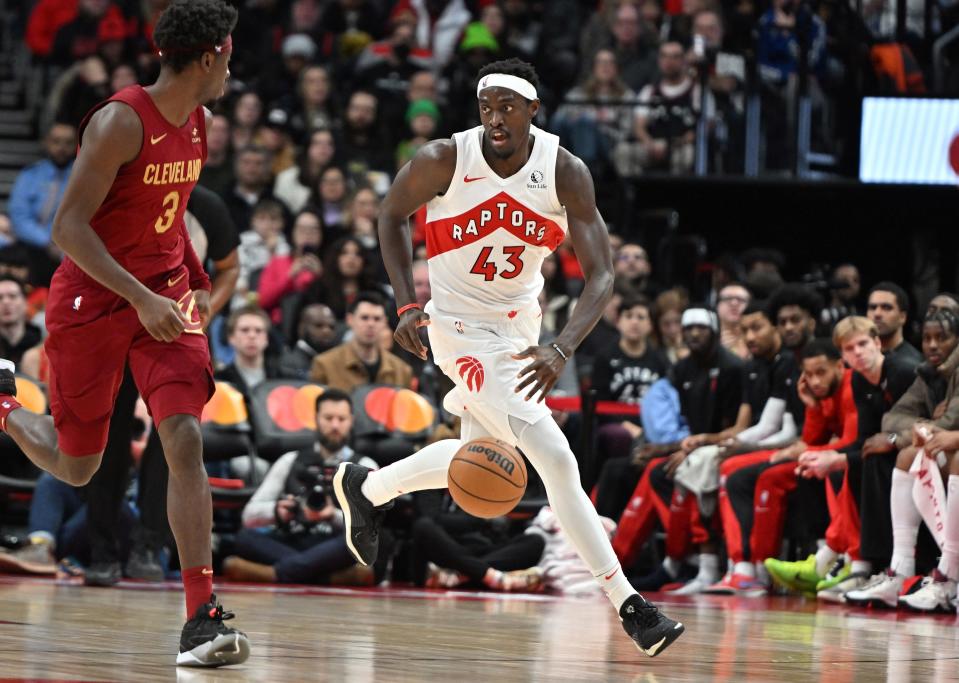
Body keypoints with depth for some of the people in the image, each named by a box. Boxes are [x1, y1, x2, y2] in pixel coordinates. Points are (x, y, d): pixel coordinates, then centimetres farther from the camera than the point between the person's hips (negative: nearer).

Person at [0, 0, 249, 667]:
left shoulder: (197, 123, 4)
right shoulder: (120, 122, -20)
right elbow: (69, 226, -24)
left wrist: (197, 281, 15)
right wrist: (141, 298, -29)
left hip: (165, 296, 5)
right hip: (92, 301, -5)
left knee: (185, 442, -15)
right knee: (76, 465, 9)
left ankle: (203, 618, -20)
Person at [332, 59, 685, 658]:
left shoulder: (566, 173, -17)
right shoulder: (445, 159, -21)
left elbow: (602, 277, -19)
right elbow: (393, 212, 0)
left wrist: (562, 350, -35)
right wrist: (407, 304, -10)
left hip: (521, 325, 5)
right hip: (463, 328, -5)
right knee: (557, 462, -15)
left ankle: (365, 488, 46)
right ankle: (629, 607, -11)